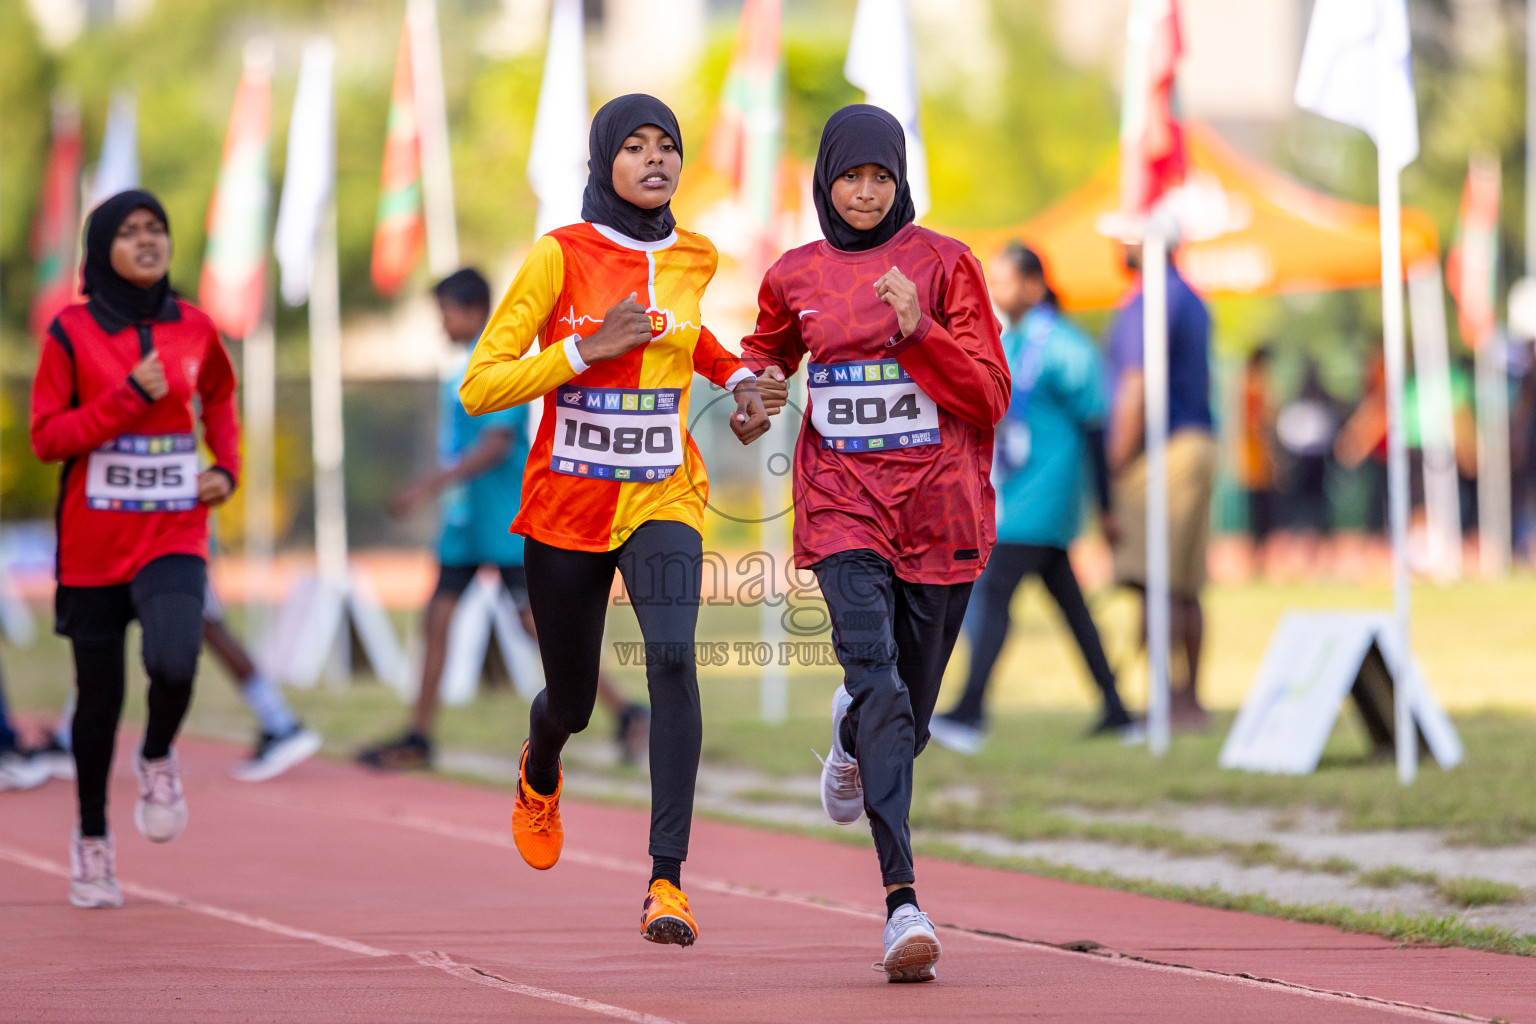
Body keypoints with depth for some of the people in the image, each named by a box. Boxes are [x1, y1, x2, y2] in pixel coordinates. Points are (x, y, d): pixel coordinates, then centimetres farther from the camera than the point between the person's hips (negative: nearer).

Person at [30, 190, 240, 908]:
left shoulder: (194, 328, 5)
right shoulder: (72, 332, -4)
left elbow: (219, 397, 25)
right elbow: (46, 438, -7)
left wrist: (227, 467, 9)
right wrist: (130, 397, -15)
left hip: (174, 535, 1)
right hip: (93, 543, -1)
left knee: (174, 665, -25)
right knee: (99, 695, 6)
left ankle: (158, 758, 9)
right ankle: (92, 837, 27)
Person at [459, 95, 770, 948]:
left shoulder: (694, 258, 3)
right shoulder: (558, 256, -9)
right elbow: (479, 388, -12)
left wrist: (735, 376, 10)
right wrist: (589, 348, -21)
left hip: (662, 500, 1)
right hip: (565, 506, -1)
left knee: (673, 658, -26)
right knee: (571, 700, 13)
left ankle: (667, 880, -28)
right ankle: (539, 776, 54)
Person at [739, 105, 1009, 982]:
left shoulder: (945, 265, 0)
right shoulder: (795, 278, 7)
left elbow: (989, 398, -5)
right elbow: (766, 353, 28)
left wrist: (917, 330, -19)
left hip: (939, 508, 0)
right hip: (843, 505, 0)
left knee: (906, 711, 10)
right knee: (878, 685, -20)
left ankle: (855, 738, 51)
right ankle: (904, 902, -27)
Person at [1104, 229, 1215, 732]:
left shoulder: (1148, 305, -12)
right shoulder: (1191, 300, 19)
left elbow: (1136, 393, -16)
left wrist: (1116, 471, -14)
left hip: (1162, 449, -10)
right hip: (1198, 441, 10)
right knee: (1184, 588, 9)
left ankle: (1167, 698, -18)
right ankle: (1190, 699, 9)